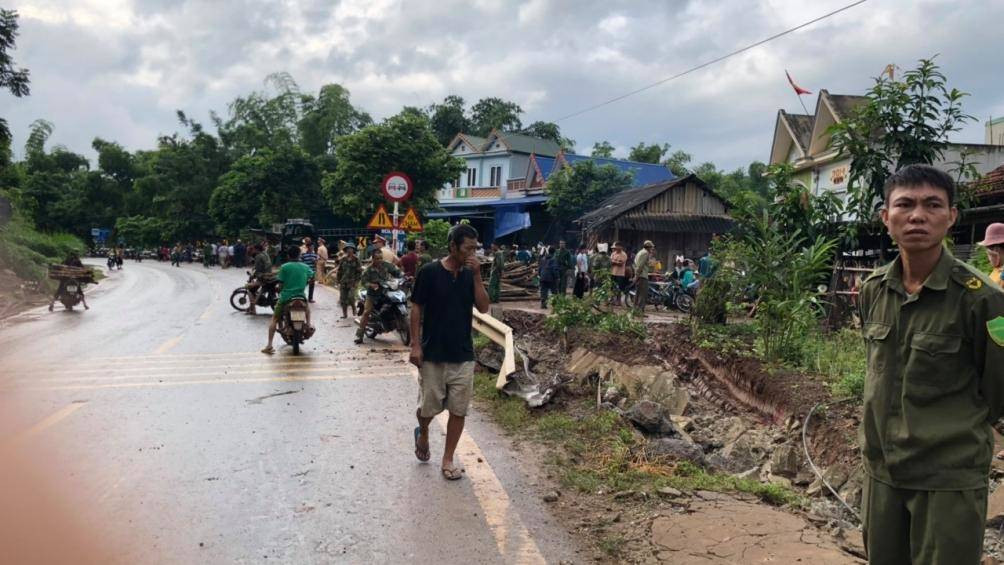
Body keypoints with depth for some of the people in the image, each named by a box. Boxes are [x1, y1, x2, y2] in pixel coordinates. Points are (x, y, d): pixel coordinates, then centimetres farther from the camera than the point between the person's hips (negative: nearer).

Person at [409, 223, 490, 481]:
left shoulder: (470, 274, 3)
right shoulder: (429, 272, -8)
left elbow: (483, 307, -5)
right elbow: (416, 309, -5)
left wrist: (477, 276, -14)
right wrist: (415, 345, -9)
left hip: (463, 355, 3)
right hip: (432, 354, -3)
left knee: (458, 410, 4)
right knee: (429, 407, 6)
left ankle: (447, 460, 18)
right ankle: (423, 434, 40)